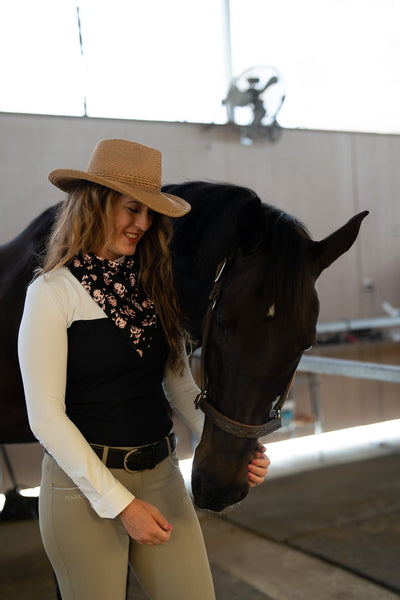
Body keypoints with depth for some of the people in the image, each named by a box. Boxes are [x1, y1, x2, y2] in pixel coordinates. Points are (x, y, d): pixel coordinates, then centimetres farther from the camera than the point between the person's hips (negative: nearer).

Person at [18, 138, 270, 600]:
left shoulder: (154, 285, 7)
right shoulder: (52, 293, -11)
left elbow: (181, 385, 8)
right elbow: (45, 417, -13)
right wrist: (121, 503, -14)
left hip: (161, 475, 5)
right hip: (83, 484, -5)